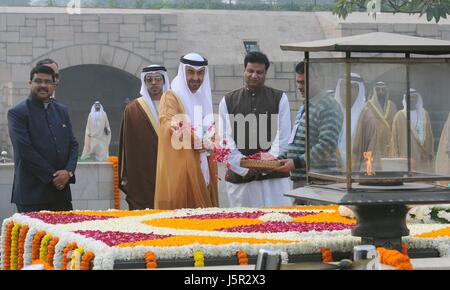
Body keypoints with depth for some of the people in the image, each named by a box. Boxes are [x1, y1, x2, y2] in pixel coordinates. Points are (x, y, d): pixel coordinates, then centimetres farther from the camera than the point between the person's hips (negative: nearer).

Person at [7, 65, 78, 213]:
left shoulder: (61, 111, 16)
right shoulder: (17, 113, -2)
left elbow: (73, 144, 15)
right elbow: (24, 150, -10)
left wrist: (68, 171, -4)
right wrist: (52, 176, -11)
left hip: (61, 192, 5)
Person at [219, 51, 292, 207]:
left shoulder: (279, 99, 6)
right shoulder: (228, 101, 8)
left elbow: (282, 138, 0)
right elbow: (226, 140, 3)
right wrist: (245, 169, -7)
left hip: (273, 176, -1)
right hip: (239, 177, 1)